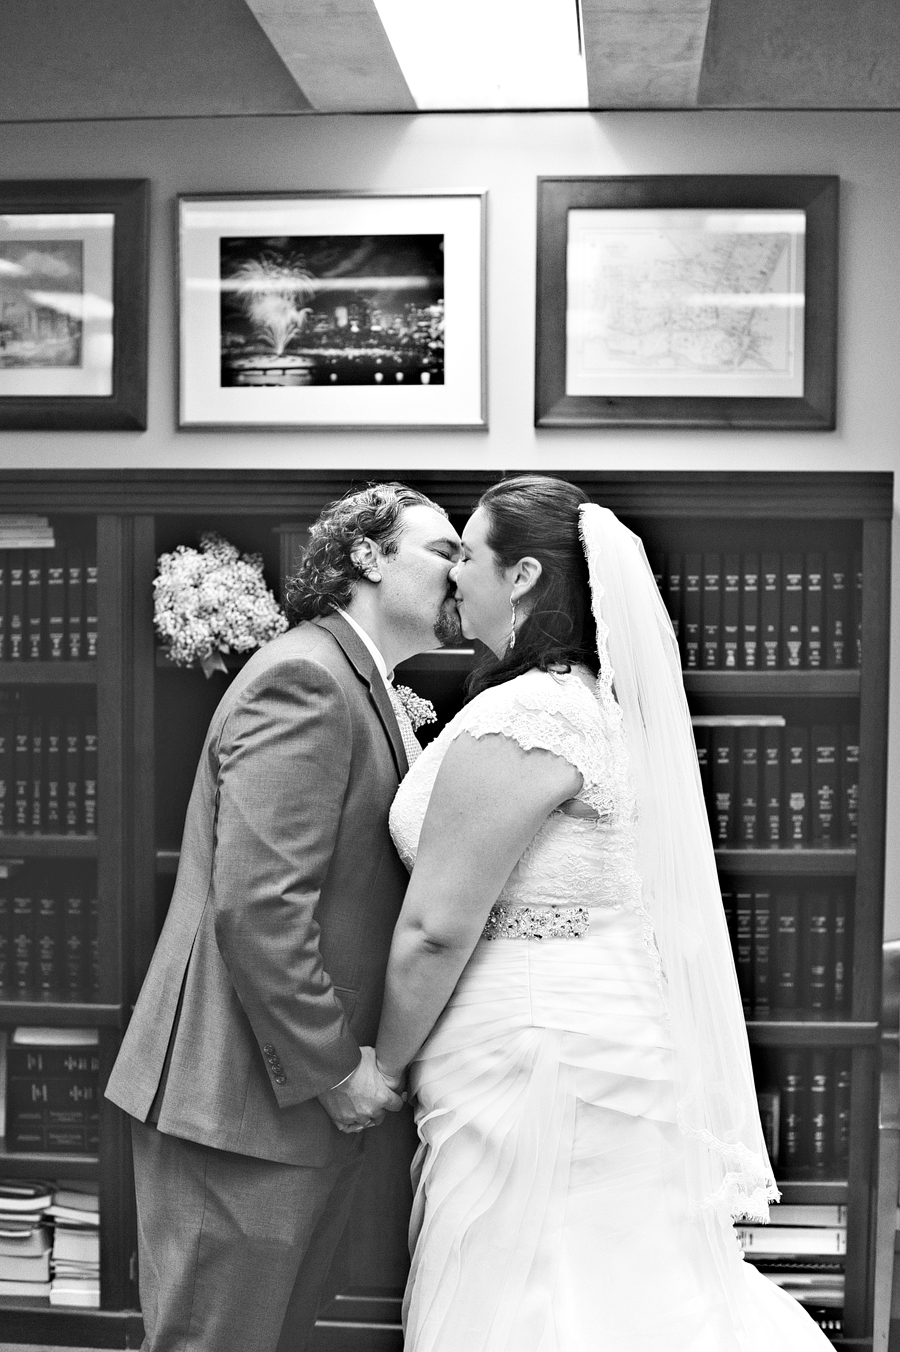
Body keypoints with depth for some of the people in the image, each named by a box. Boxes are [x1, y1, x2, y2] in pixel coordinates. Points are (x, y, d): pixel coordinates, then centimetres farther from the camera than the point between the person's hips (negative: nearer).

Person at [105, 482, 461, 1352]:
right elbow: (257, 906, -24)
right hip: (245, 1102, -10)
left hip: (311, 1107, 10)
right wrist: (336, 1070, -17)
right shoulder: (303, 678, -16)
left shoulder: (365, 692, 16)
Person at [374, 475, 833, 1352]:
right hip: (613, 1019, 9)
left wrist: (383, 1066, -6)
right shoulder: (599, 698, 10)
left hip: (537, 1054, -9)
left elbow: (437, 929, -18)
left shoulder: (515, 720, -19)